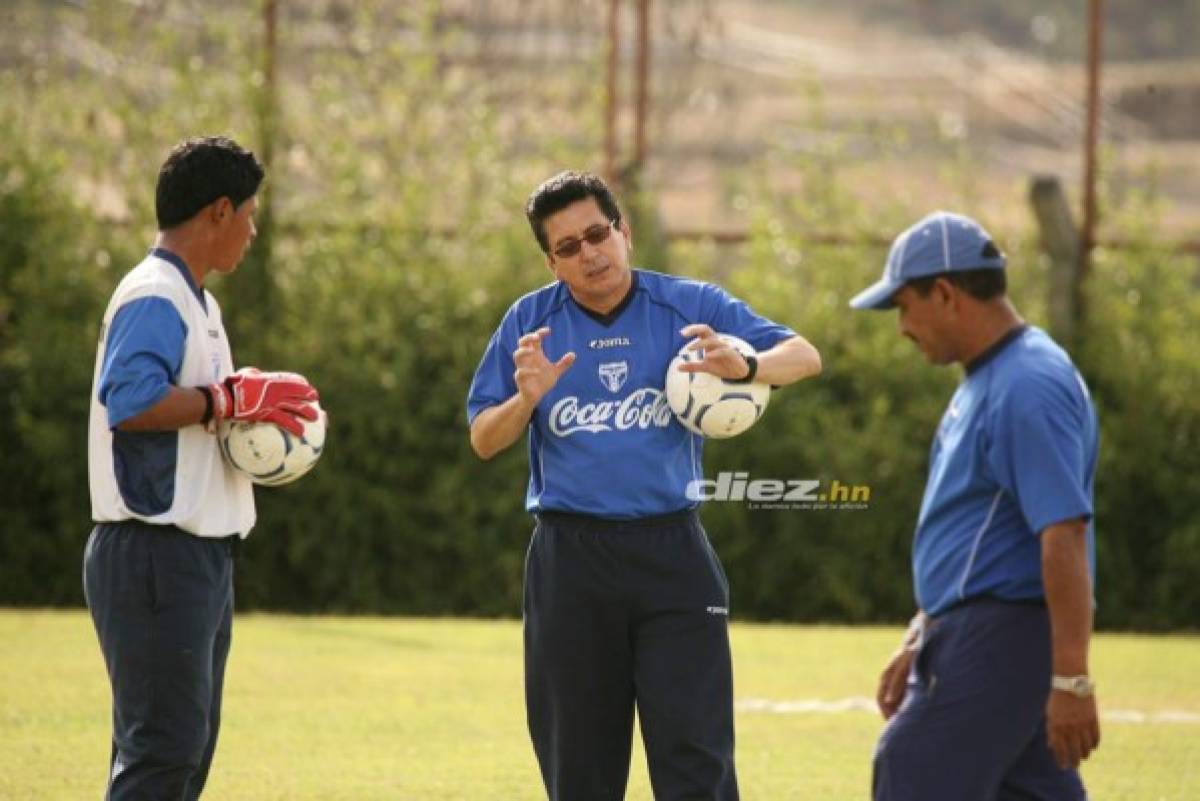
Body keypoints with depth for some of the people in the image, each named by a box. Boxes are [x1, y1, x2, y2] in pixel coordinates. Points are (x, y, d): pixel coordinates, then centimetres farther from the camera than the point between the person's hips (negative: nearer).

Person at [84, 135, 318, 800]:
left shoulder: (195, 301, 20)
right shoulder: (154, 298, -14)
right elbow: (129, 401, -29)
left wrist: (254, 402, 4)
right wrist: (230, 401, -21)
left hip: (199, 556, 11)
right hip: (154, 552, -11)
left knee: (188, 747, 14)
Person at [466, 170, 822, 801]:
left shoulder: (689, 307, 1)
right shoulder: (531, 323, 5)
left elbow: (804, 357, -3)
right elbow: (484, 441, 6)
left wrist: (742, 366, -24)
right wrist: (526, 398, -16)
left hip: (671, 556, -2)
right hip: (570, 559, 2)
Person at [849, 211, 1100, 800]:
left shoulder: (1028, 389, -17)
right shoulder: (984, 381, 17)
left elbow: (1065, 536, -24)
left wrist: (1071, 679, -28)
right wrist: (918, 643, 26)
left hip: (1000, 641, -10)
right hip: (970, 640, 10)